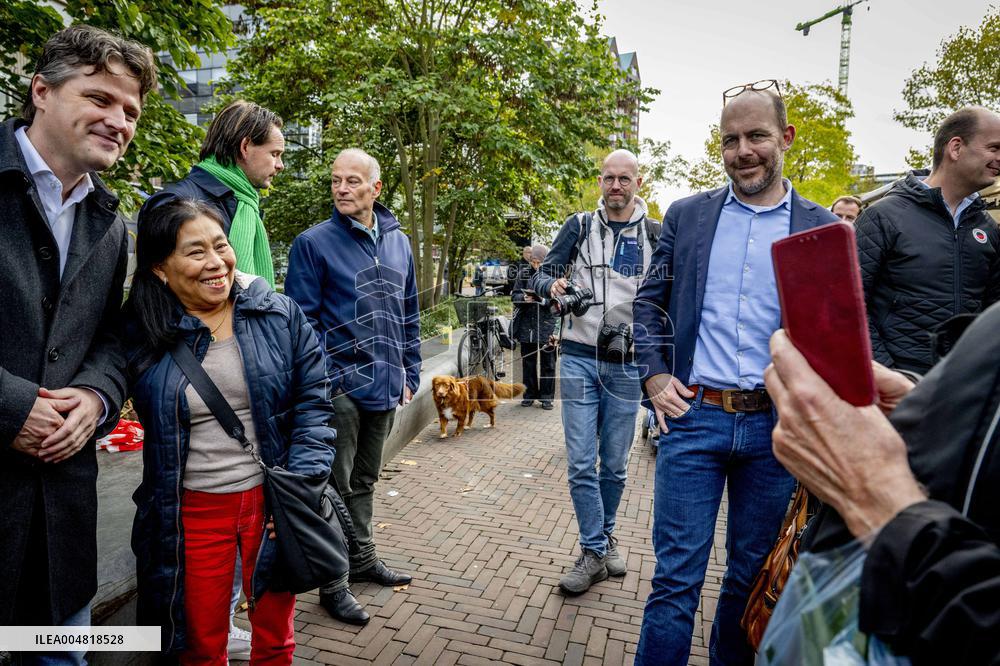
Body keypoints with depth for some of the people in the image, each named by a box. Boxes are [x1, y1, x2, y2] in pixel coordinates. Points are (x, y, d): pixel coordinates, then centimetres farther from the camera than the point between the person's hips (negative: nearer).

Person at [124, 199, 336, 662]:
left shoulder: (281, 316, -4)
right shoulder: (142, 335, -3)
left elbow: (313, 406, -4)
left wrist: (299, 491, -11)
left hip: (272, 500, 0)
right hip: (192, 512, 1)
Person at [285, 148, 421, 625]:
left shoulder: (399, 242, 8)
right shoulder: (313, 243, -9)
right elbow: (302, 321, -10)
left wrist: (409, 373, 11)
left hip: (385, 388, 6)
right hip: (341, 388, -5)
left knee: (364, 481, 21)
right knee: (336, 488, 6)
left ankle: (362, 559, 38)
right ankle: (333, 585, 21)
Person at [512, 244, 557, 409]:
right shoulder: (523, 274, 7)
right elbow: (514, 296, 7)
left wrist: (544, 300, -23)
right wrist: (523, 298, -14)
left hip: (547, 323, -3)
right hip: (527, 324, 3)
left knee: (547, 363, 4)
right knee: (528, 362, 10)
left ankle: (546, 397, 14)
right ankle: (529, 395, 21)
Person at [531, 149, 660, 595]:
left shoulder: (655, 234, 7)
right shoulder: (580, 226, 5)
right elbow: (541, 275, 3)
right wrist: (553, 285, -20)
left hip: (627, 364, 1)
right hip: (580, 358, 0)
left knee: (615, 464, 11)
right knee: (581, 463, -1)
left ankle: (604, 537, 33)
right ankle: (595, 552, 12)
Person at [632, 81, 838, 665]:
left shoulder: (823, 229, 3)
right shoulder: (687, 215, 5)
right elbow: (650, 301, 11)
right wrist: (654, 374, 0)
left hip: (775, 426, 1)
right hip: (693, 416, -1)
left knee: (752, 576, 17)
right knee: (676, 578, 3)